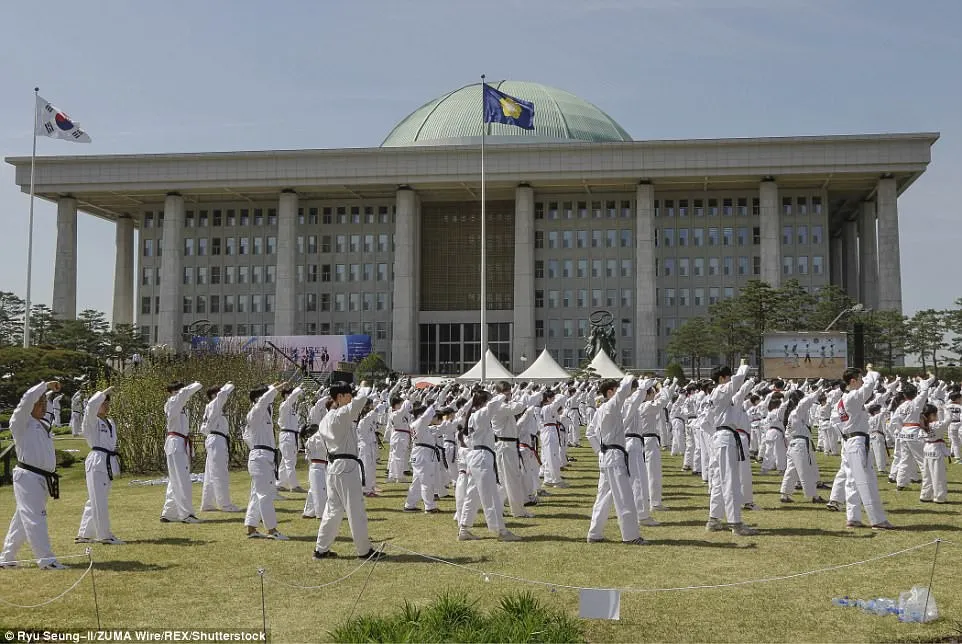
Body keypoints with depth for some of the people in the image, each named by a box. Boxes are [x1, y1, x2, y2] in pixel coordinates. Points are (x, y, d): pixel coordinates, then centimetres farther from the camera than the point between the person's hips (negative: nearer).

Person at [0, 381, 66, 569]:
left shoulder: (45, 425, 18)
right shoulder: (20, 422, -6)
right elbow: (28, 399, -20)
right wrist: (47, 385, -13)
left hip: (42, 479, 8)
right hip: (27, 477, -8)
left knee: (22, 520, 14)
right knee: (35, 518, -10)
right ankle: (46, 560, -11)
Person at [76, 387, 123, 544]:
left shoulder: (111, 423, 18)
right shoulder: (91, 421, -5)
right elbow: (91, 404, -24)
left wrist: (116, 456, 16)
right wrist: (104, 392, -16)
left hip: (109, 463, 8)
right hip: (97, 462, -8)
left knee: (95, 500, 13)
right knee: (99, 500, -6)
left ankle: (83, 534, 21)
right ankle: (105, 535, -3)